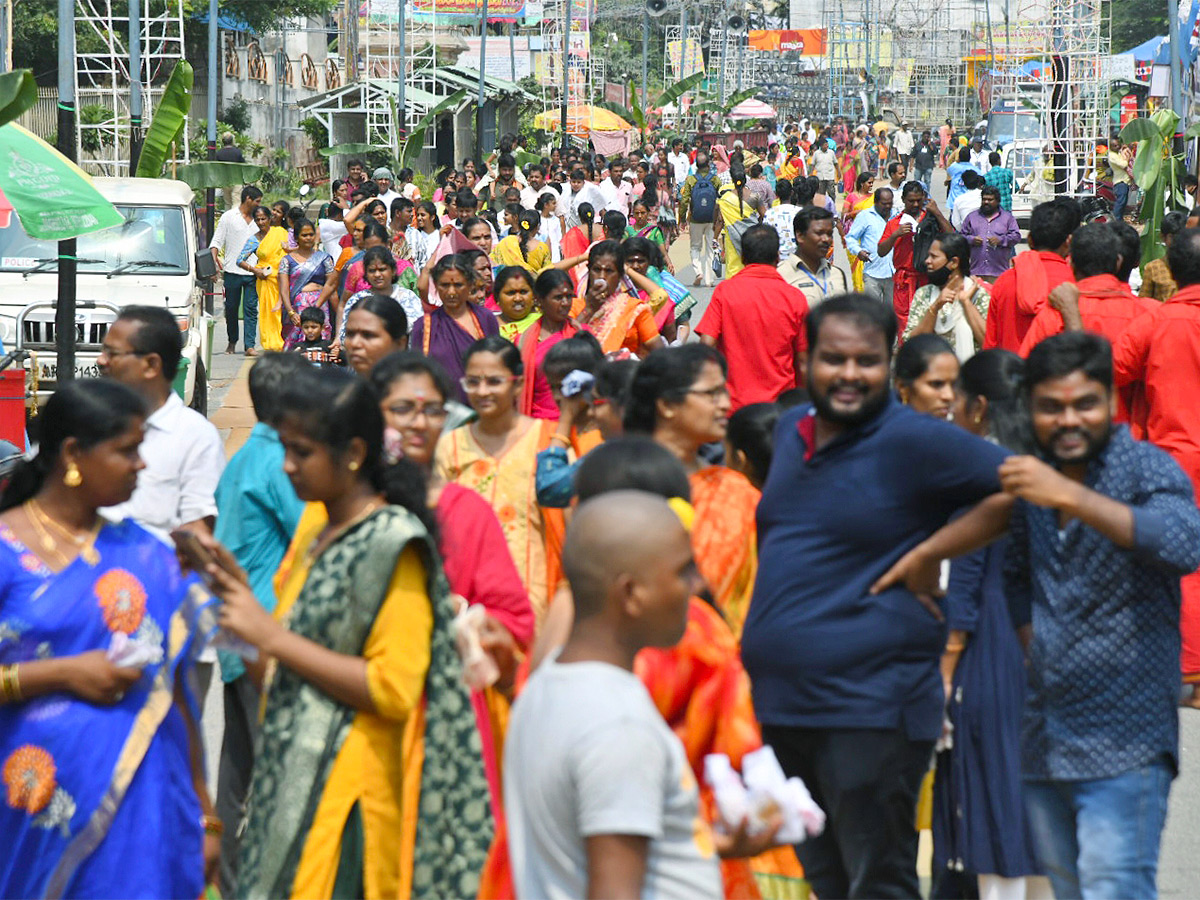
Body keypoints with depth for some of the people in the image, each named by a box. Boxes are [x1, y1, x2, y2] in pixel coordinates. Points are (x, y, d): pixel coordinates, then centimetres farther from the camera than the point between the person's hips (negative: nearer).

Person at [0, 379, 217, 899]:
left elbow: (176, 690, 11)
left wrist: (205, 816, 11)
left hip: (142, 807, 3)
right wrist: (61, 673, -16)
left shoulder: (145, 558, 8)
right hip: (42, 811, -3)